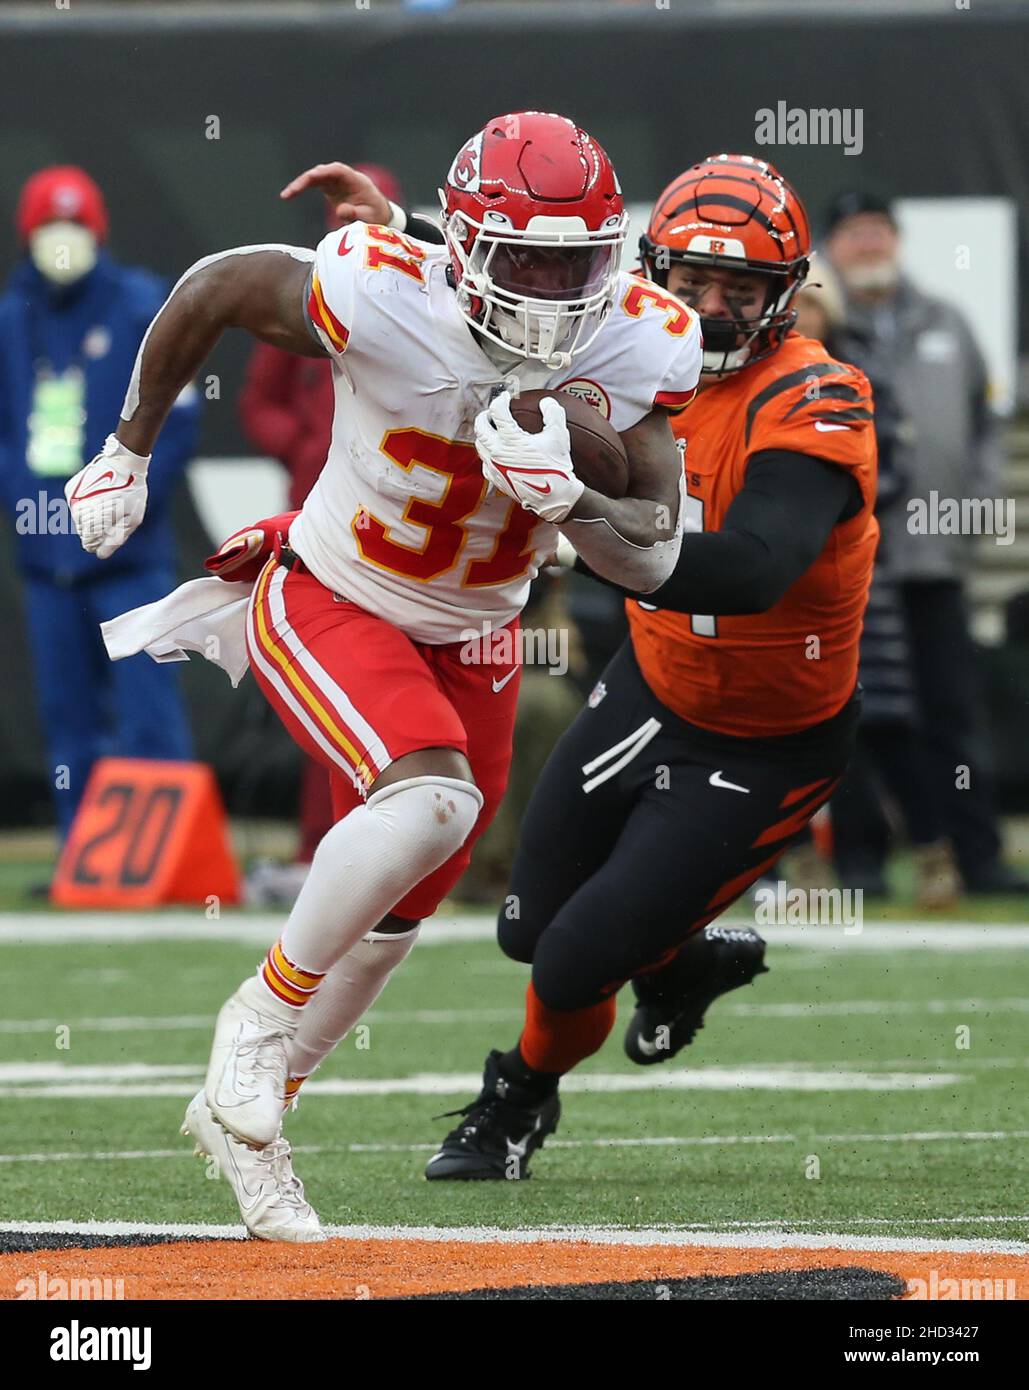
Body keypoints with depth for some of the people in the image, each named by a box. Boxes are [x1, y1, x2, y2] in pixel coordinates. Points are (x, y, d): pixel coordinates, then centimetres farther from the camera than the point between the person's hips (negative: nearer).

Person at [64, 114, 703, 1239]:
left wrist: (562, 494, -37)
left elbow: (651, 560, -16)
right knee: (432, 799, -31)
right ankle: (262, 1018, -10)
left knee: (396, 910, 15)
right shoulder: (380, 300, -31)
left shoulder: (640, 349, -19)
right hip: (327, 608, -6)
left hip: (468, 639, 6)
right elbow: (217, 288, -12)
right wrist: (129, 448, 0)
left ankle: (239, 1115, 37)